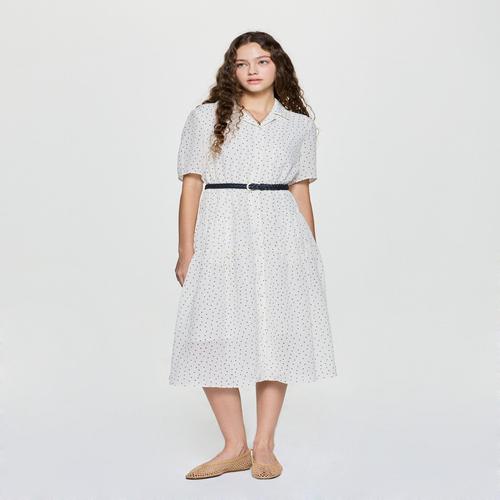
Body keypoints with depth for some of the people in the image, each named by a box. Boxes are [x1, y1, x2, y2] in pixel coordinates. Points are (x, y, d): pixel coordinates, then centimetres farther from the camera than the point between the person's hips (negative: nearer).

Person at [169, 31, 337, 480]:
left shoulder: (299, 126, 11)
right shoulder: (206, 118, 7)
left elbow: (301, 192, 12)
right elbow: (191, 187, 3)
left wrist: (311, 252, 9)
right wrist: (187, 252, -4)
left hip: (281, 240, 1)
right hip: (221, 238, -1)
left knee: (276, 338, 2)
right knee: (217, 339, -2)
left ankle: (265, 446, 14)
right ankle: (235, 448, 11)